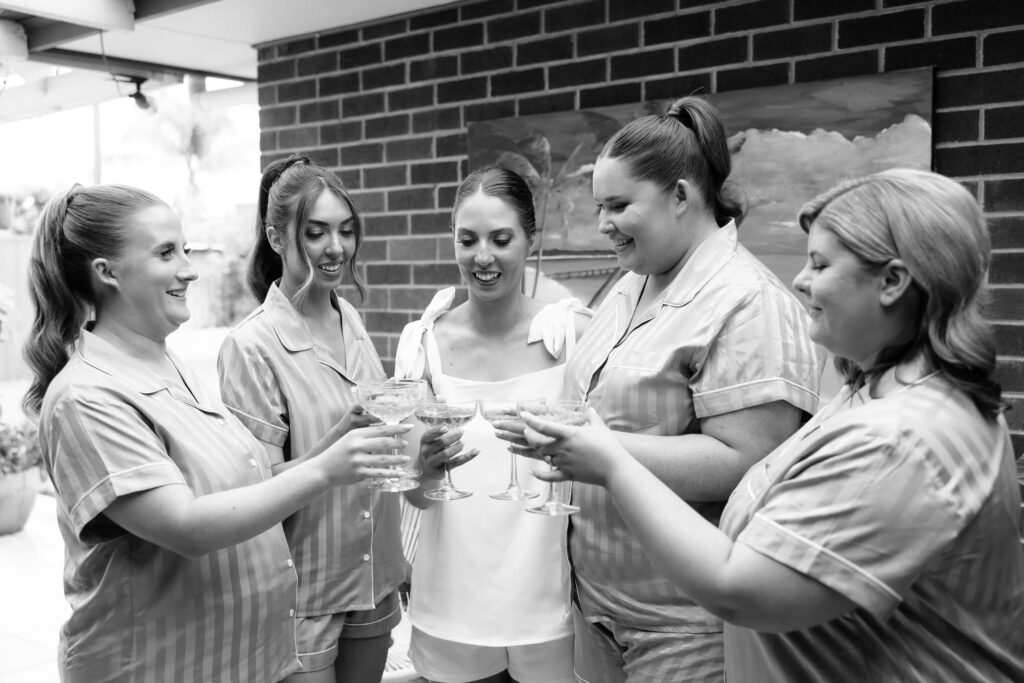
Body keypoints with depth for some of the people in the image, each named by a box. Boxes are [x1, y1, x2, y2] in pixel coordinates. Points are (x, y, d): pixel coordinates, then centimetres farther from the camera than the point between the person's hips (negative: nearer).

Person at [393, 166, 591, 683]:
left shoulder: (573, 332, -9)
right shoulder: (425, 342, -4)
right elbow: (415, 496, -4)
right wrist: (424, 468, -24)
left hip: (549, 599, -1)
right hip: (453, 603, 1)